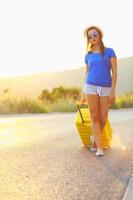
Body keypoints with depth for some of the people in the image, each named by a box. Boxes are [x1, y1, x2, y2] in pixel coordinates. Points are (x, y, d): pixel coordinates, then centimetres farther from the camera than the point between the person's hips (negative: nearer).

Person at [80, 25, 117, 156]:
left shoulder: (109, 51, 2)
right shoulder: (88, 56, 10)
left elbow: (115, 72, -3)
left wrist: (113, 91, -12)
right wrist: (83, 94, 11)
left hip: (105, 89, -1)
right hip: (91, 87, 1)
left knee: (103, 120, 1)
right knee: (94, 118, -5)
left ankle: (94, 138, 27)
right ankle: (100, 147, 1)